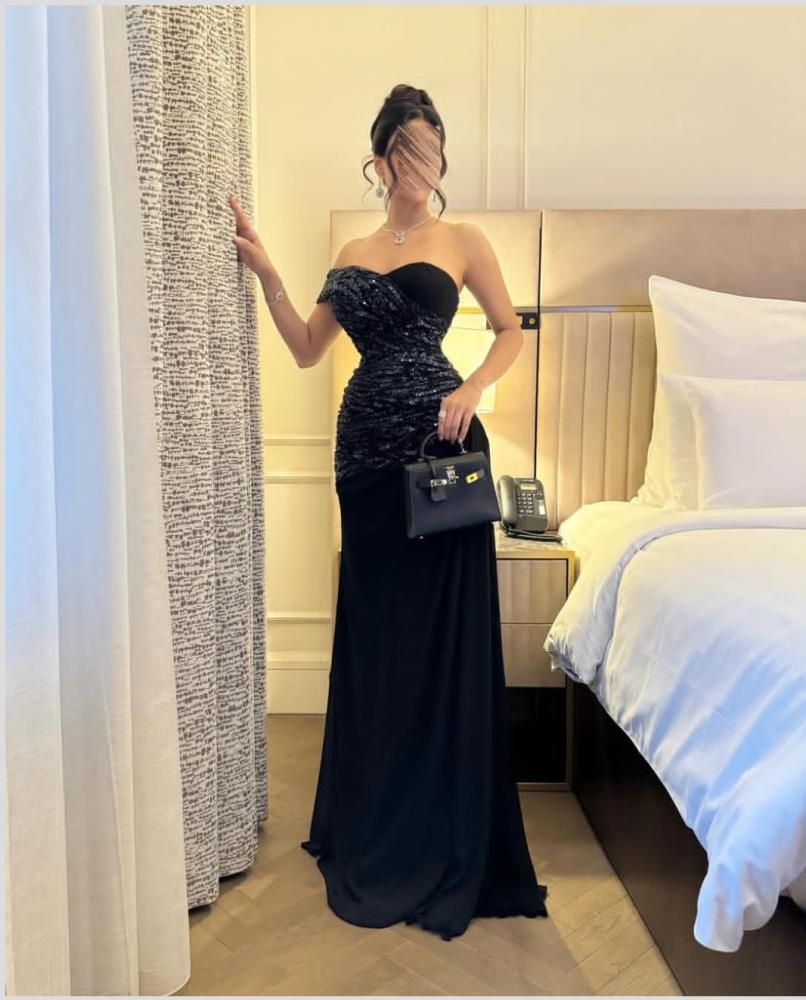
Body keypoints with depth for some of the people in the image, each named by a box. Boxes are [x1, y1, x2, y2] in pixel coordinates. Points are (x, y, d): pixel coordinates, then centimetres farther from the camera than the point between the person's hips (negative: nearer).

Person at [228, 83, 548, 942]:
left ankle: (448, 835, 13)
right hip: (366, 449, 4)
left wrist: (470, 390, -11)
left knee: (445, 630, -2)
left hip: (440, 445, -4)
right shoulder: (351, 254, 17)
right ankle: (374, 823, 27)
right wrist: (266, 274, 5)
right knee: (373, 631, 9)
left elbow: (510, 331, 6)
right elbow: (307, 349, 14)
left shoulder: (461, 241, 6)